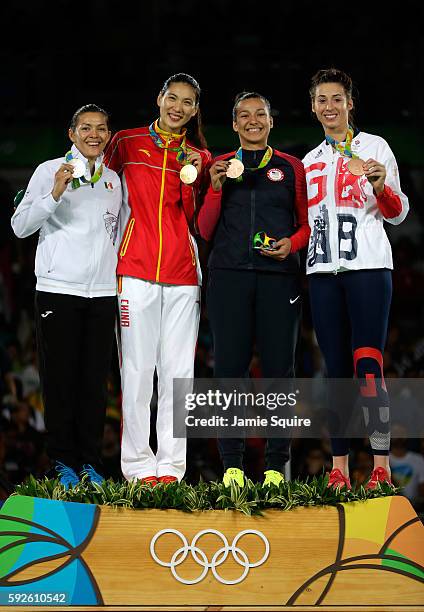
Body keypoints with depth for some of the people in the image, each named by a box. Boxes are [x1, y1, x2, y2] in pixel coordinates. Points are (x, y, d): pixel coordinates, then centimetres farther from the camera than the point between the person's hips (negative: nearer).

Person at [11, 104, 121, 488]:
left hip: (102, 292, 4)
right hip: (58, 290, -3)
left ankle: (91, 463, 8)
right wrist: (55, 194, -17)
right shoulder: (50, 171, 1)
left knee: (95, 381, 3)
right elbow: (20, 226, -5)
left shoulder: (113, 179, 14)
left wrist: (121, 274, 12)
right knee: (60, 379, -2)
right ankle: (63, 462, 4)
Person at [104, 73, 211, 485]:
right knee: (137, 368, -4)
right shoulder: (128, 142, 8)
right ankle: (138, 464, 0)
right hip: (136, 267, -2)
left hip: (183, 272, 2)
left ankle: (171, 465, 5)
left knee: (178, 370, 1)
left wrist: (190, 178, -7)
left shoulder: (198, 157, 13)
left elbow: (194, 219, 6)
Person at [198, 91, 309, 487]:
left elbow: (307, 224, 14)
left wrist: (291, 244, -6)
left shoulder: (291, 168, 12)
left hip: (278, 276, 0)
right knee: (229, 366, -4)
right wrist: (216, 188, -4)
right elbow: (205, 231, 10)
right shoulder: (221, 166, 14)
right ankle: (232, 465, -1)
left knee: (279, 366, -4)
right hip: (229, 276, 0)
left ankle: (275, 466, 0)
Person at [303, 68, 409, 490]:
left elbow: (397, 214, 1)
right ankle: (339, 468, 1)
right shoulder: (310, 162, 21)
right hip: (323, 271, 5)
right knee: (336, 370, 2)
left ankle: (381, 467, -16)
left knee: (368, 365, -14)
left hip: (367, 266, -5)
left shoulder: (374, 147, 6)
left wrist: (381, 187, -17)